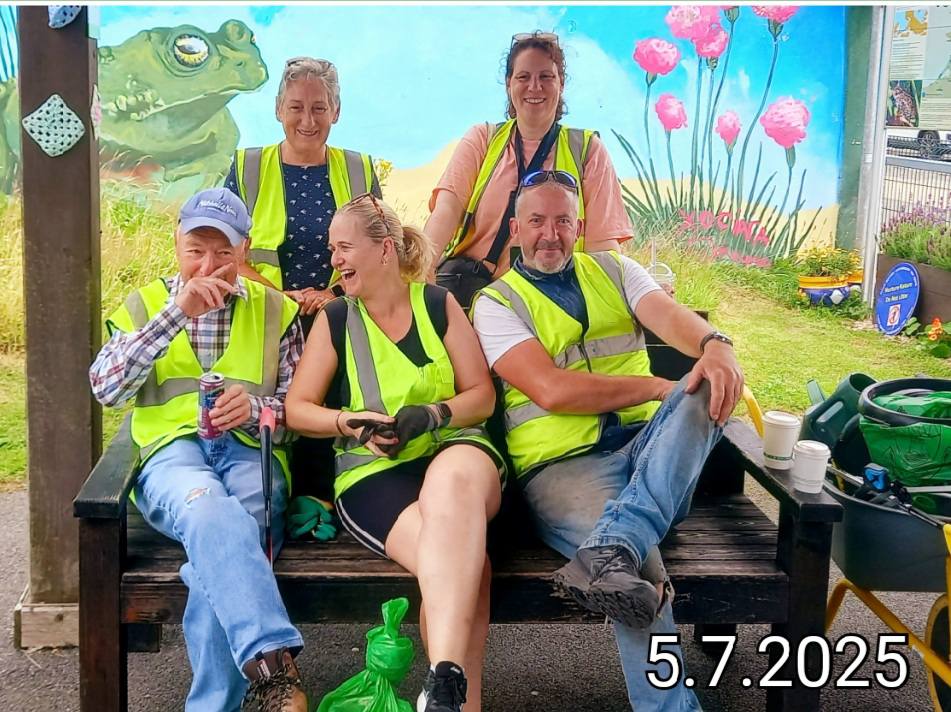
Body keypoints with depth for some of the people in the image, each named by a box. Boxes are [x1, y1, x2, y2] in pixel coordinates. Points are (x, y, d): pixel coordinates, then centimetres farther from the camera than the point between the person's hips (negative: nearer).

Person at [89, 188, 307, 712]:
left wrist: (255, 407, -10)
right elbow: (105, 388, -1)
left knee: (220, 541, -34)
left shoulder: (276, 310, 18)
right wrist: (176, 313, -9)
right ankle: (272, 665, -47)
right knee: (210, 509, -38)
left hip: (250, 452, 1)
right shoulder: (145, 304, 17)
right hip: (171, 452, 0)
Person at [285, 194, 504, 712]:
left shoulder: (438, 304, 12)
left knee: (453, 480, -41)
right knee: (459, 554, -35)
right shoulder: (334, 320, 13)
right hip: (373, 474, 0)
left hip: (453, 448, 0)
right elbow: (297, 410, 11)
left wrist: (430, 415, -12)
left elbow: (481, 395, 8)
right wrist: (350, 422, -9)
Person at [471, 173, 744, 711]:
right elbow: (553, 390, -10)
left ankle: (608, 552, -42)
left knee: (706, 392, -29)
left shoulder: (614, 271, 18)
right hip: (563, 462, -4)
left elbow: (668, 316, -4)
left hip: (651, 446, 4)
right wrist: (661, 387, -9)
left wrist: (715, 345, -28)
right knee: (643, 568, -32)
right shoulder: (496, 303, 6)